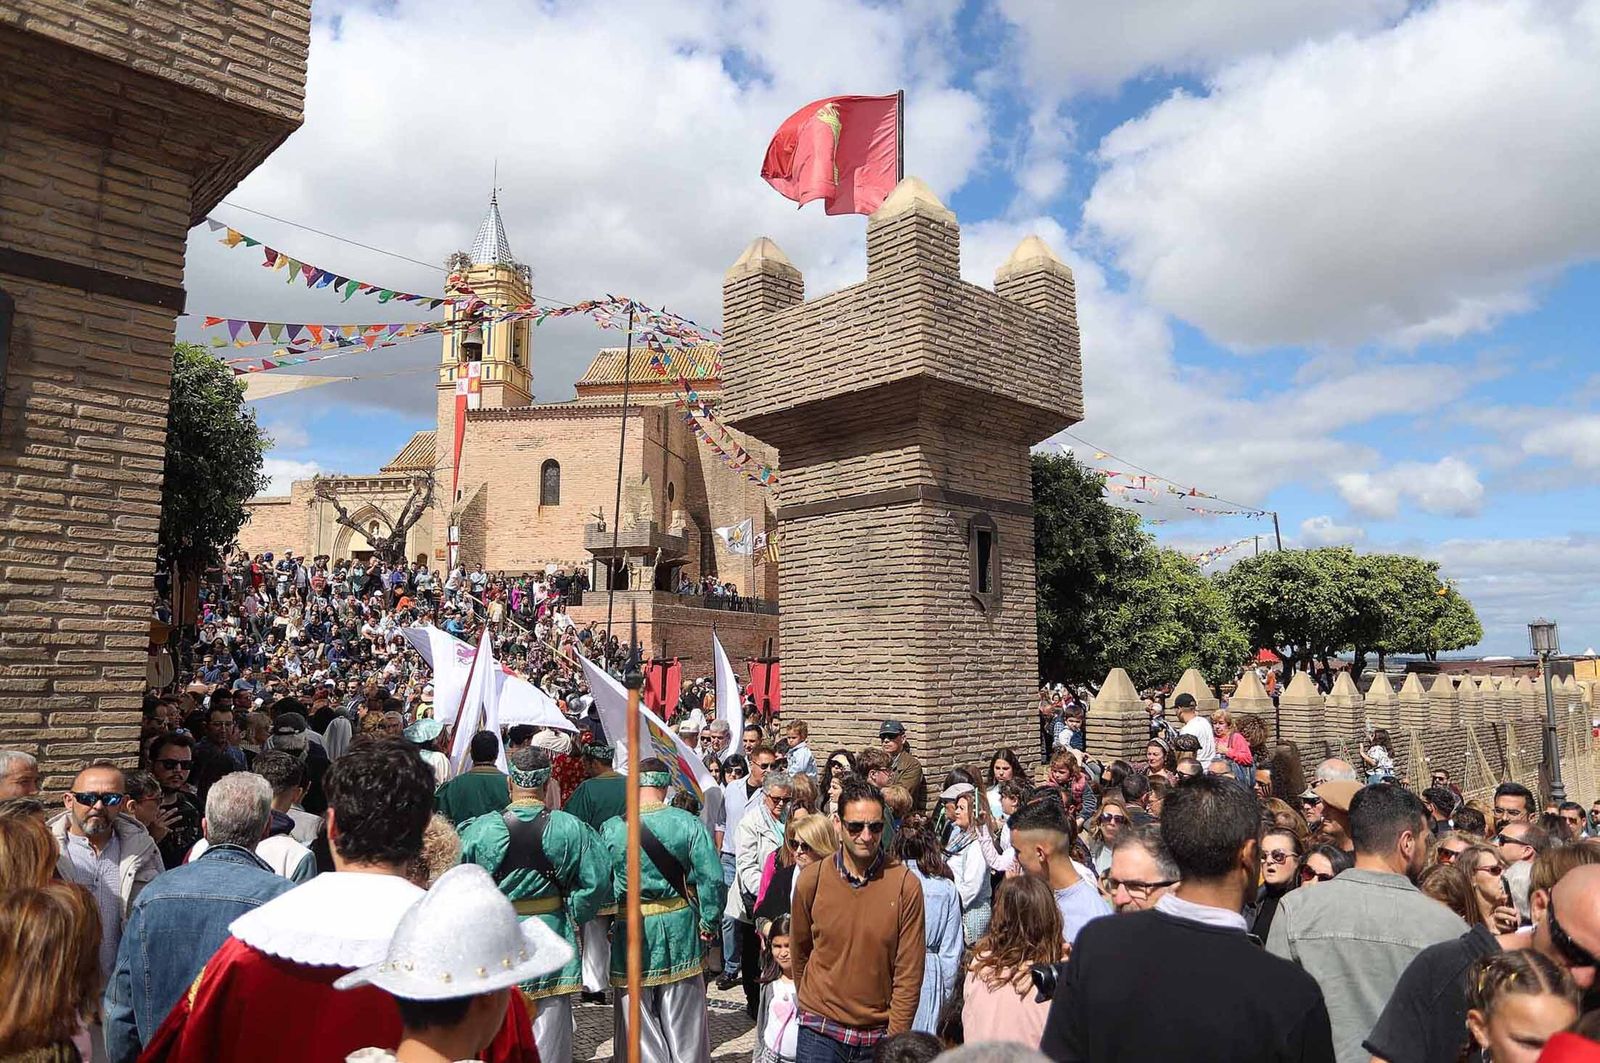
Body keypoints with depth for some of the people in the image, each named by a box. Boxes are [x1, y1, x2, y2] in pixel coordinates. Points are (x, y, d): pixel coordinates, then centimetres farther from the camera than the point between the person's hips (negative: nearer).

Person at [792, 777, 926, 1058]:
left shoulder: (906, 884, -11)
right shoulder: (811, 880, -7)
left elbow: (908, 974, -7)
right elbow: (800, 951, 8)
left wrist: (895, 1039, -8)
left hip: (880, 1033, -1)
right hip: (820, 1031, 1)